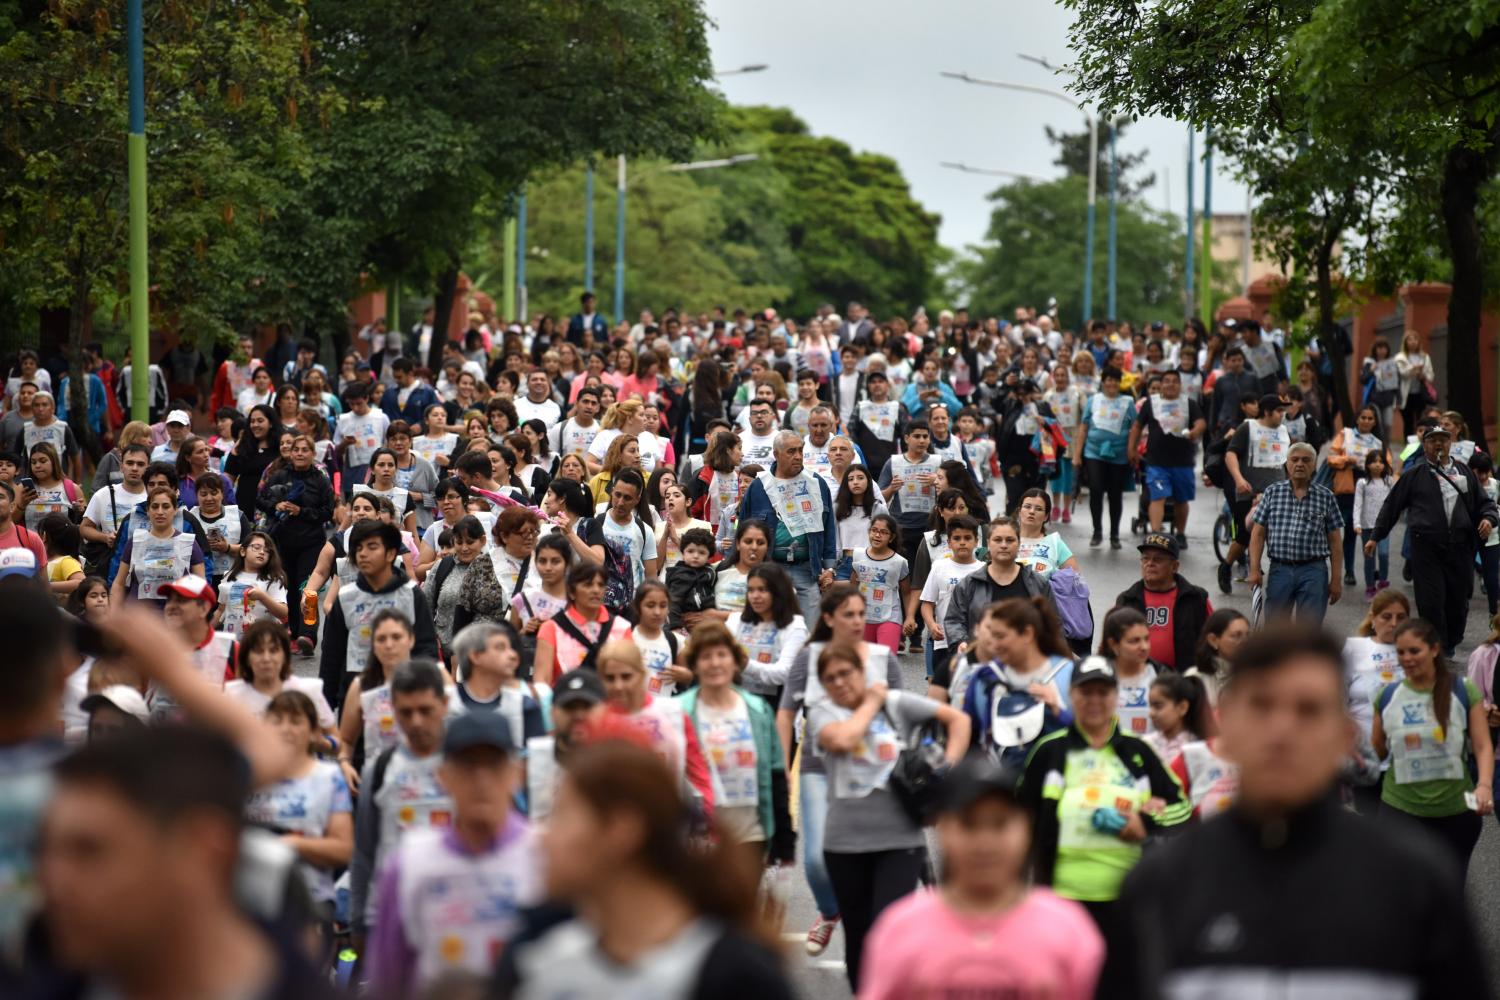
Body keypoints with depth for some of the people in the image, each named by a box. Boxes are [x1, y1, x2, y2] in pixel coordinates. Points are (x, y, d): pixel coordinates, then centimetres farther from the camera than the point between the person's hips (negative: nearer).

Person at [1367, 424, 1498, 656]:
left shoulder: (1464, 473, 16)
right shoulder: (1414, 475, 8)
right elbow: (1392, 506, 12)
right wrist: (1375, 536, 11)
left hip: (1460, 548, 3)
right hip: (1427, 549, -3)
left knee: (1458, 602, 6)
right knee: (1430, 603, -8)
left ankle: (1449, 646, 24)